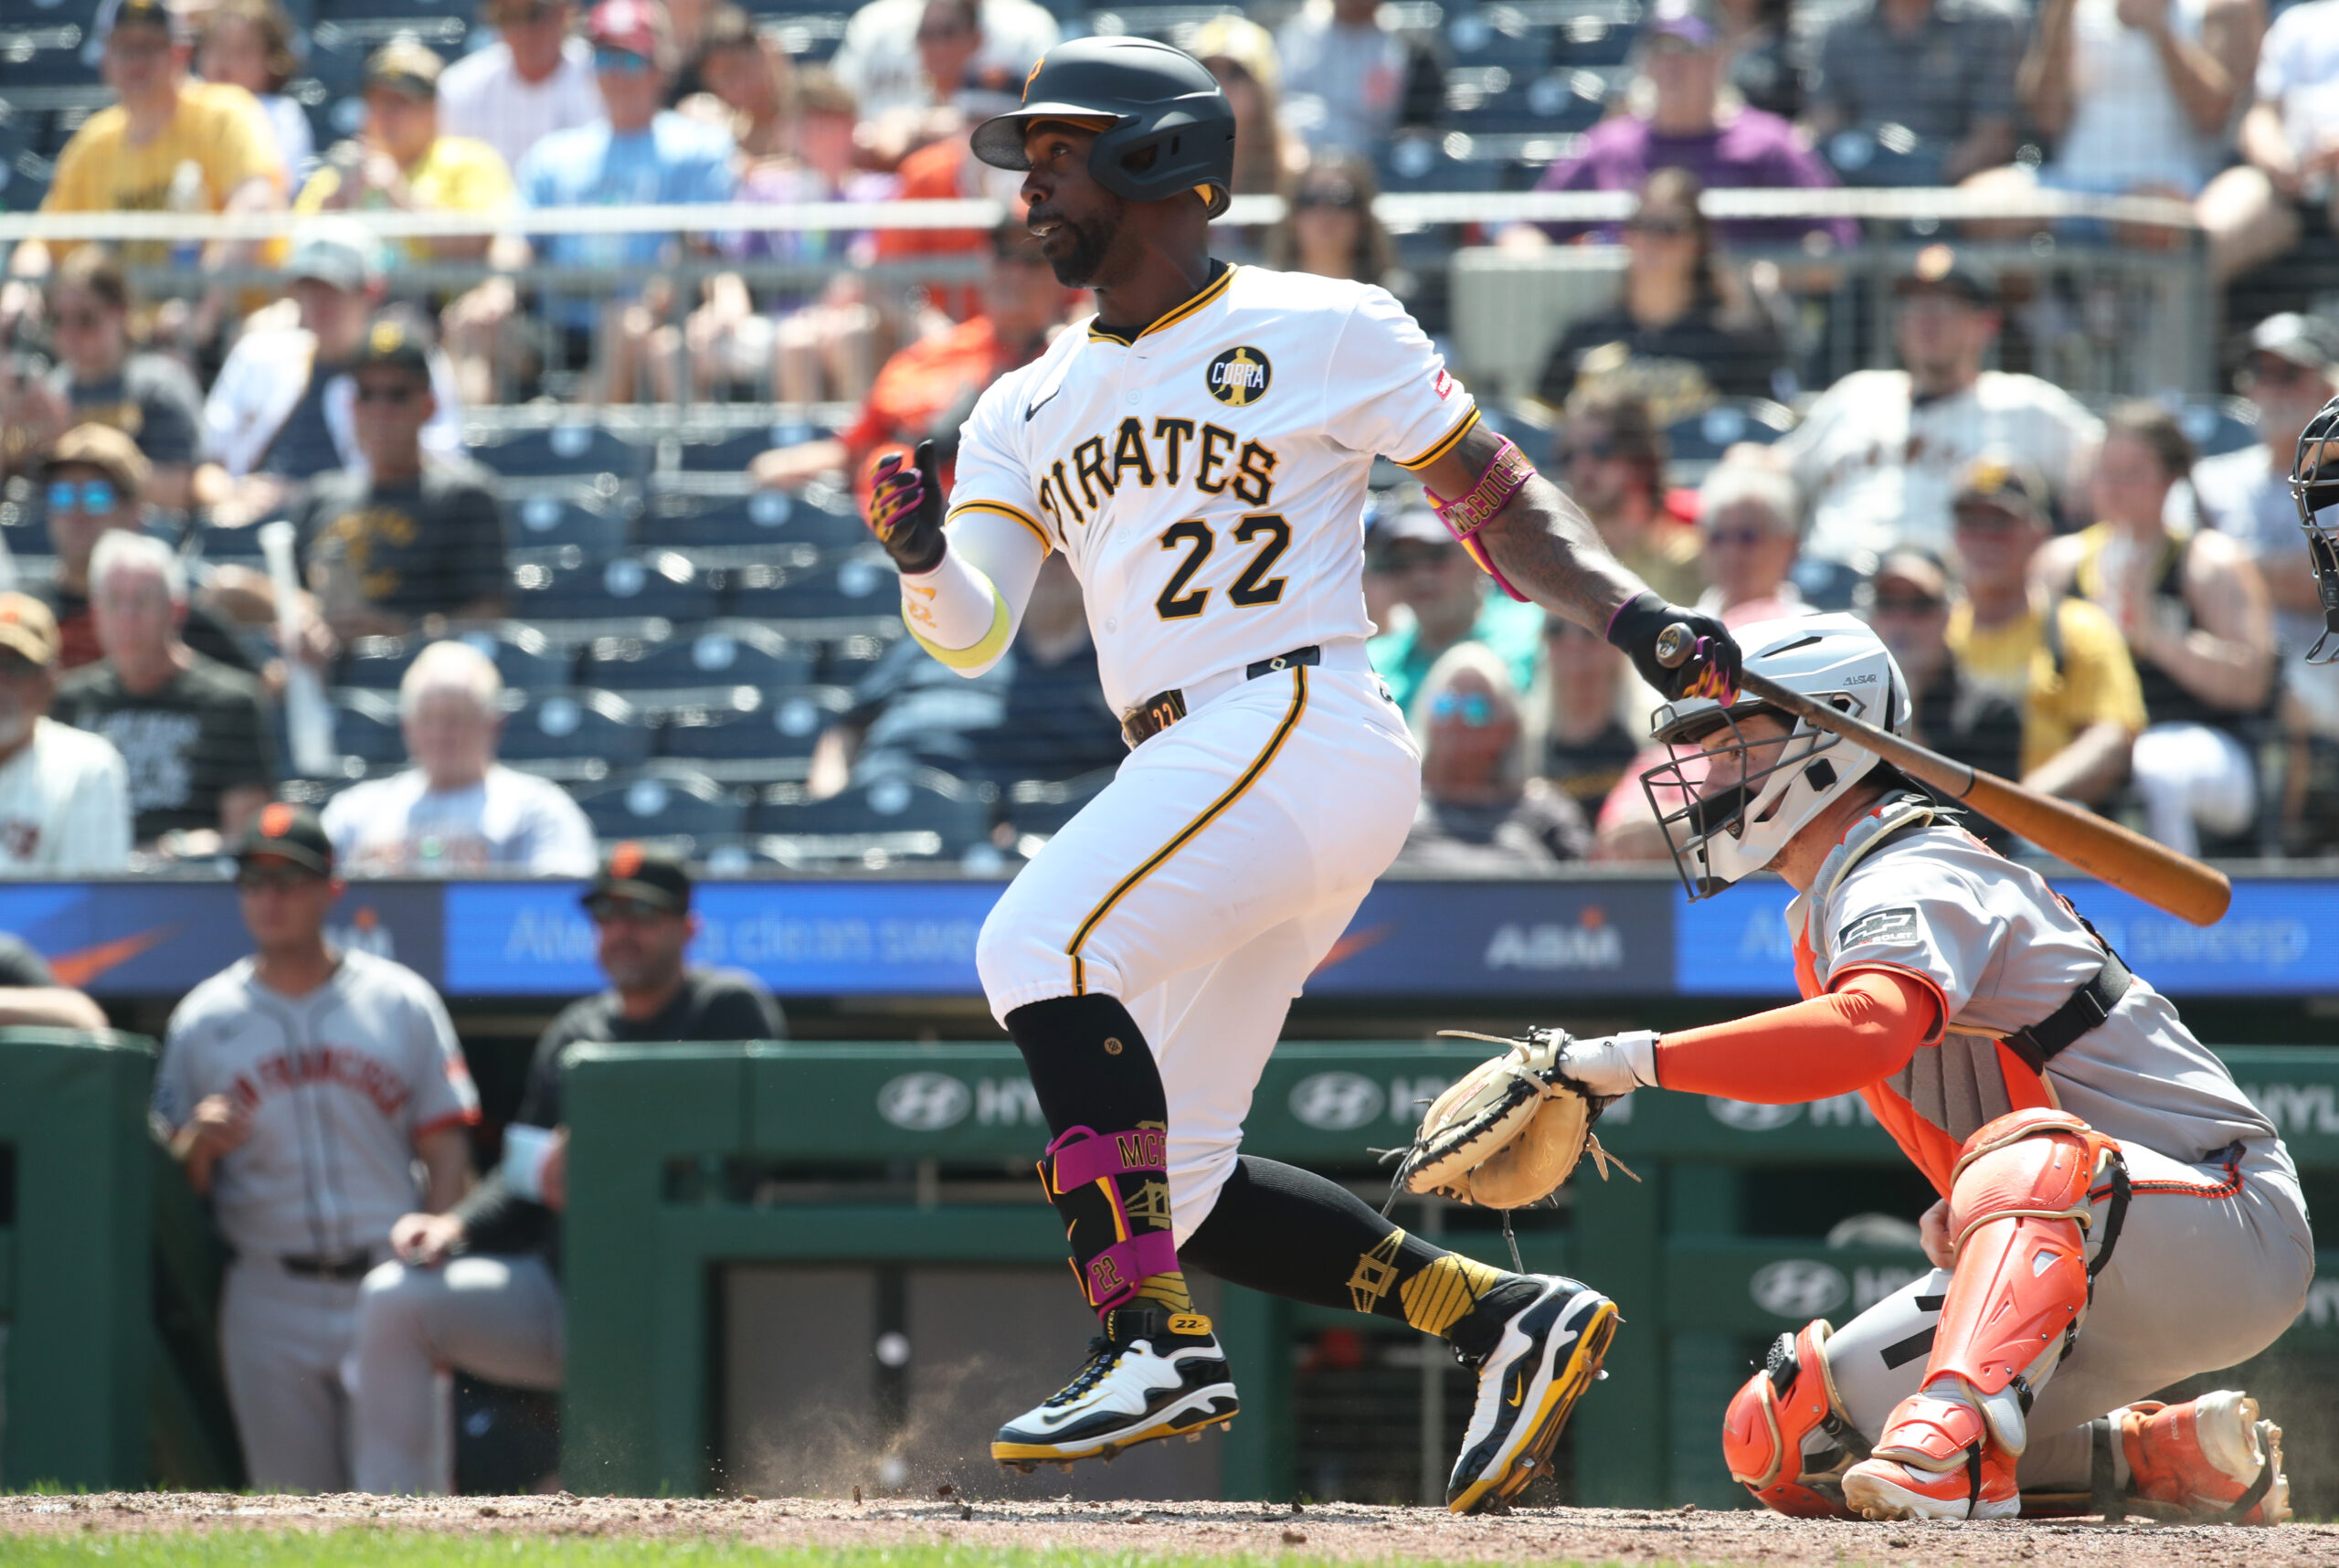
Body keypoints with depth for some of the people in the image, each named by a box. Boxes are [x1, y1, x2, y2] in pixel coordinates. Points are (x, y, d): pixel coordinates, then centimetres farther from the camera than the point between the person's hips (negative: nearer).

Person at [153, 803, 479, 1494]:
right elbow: (170, 1181, 9)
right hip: (269, 1300, 1)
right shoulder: (202, 1019, 9)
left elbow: (447, 1152, 5)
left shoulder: (402, 1002, 6)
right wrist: (198, 1145, -15)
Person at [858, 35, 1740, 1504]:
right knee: (1167, 1189, 3)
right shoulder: (1029, 410, 19)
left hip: (1306, 720, -8)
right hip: (1185, 767, 8)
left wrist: (1626, 610, -10)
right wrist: (923, 557, -13)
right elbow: (971, 634, 9)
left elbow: (1495, 494, 5)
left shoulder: (1322, 330, 3)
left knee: (1042, 941, -28)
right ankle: (1510, 1318, 12)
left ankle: (1157, 1341, -31)